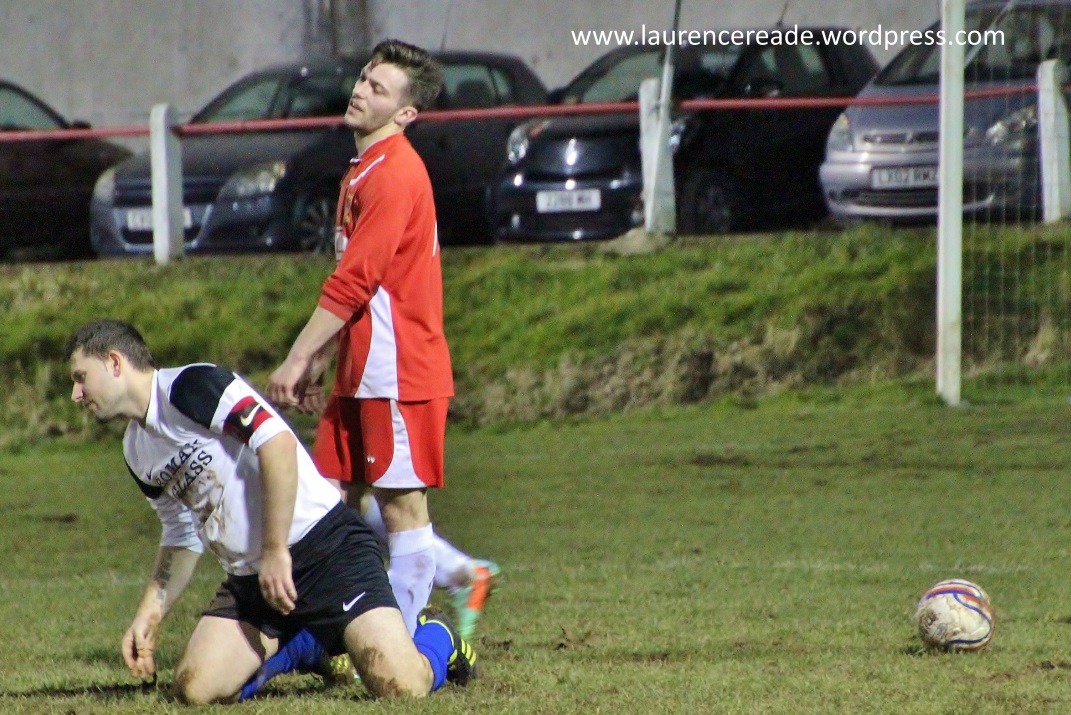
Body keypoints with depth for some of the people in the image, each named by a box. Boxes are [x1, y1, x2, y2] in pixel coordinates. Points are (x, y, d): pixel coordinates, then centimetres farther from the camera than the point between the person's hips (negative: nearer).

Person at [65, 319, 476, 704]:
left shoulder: (189, 386, -13)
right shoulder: (136, 452, 14)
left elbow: (277, 443, -23)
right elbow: (182, 539, 24)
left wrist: (276, 553, -22)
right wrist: (149, 616, 12)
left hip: (325, 548, -9)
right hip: (249, 580, 9)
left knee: (402, 685, -23)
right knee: (196, 687, -11)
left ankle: (435, 640, 15)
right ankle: (306, 645, 18)